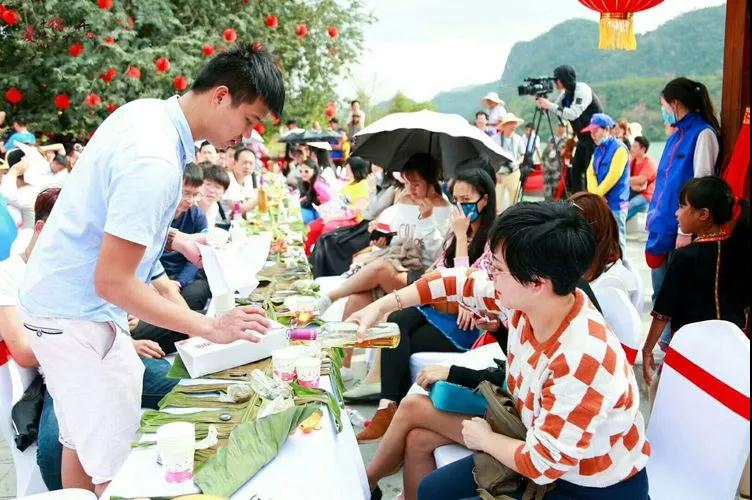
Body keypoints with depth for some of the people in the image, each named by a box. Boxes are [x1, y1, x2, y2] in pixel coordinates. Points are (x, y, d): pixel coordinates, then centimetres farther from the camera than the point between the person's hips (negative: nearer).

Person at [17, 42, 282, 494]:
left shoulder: (147, 111, 0)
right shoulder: (155, 163, -29)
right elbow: (112, 281, -26)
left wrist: (174, 240, 7)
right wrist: (211, 328, -23)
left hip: (69, 300, 10)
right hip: (75, 316, -10)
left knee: (83, 439, 21)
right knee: (117, 466, -4)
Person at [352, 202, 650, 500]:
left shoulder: (580, 362, -36)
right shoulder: (527, 297, -17)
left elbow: (541, 465, -27)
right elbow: (460, 282, 1)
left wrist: (483, 438, -10)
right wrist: (382, 305, 2)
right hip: (541, 436, 7)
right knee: (417, 439, 10)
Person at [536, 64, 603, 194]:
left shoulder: (582, 89, -19)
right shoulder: (566, 93, 5)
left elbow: (573, 113, -31)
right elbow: (557, 111, 10)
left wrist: (550, 105, -31)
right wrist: (543, 102, -9)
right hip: (583, 138, 9)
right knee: (575, 172, 6)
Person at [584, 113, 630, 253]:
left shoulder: (619, 148, -9)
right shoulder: (598, 150, 16)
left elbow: (612, 177, -16)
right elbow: (591, 172, 7)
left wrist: (596, 195, -12)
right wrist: (594, 195, -9)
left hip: (615, 203, -8)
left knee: (617, 241, -5)